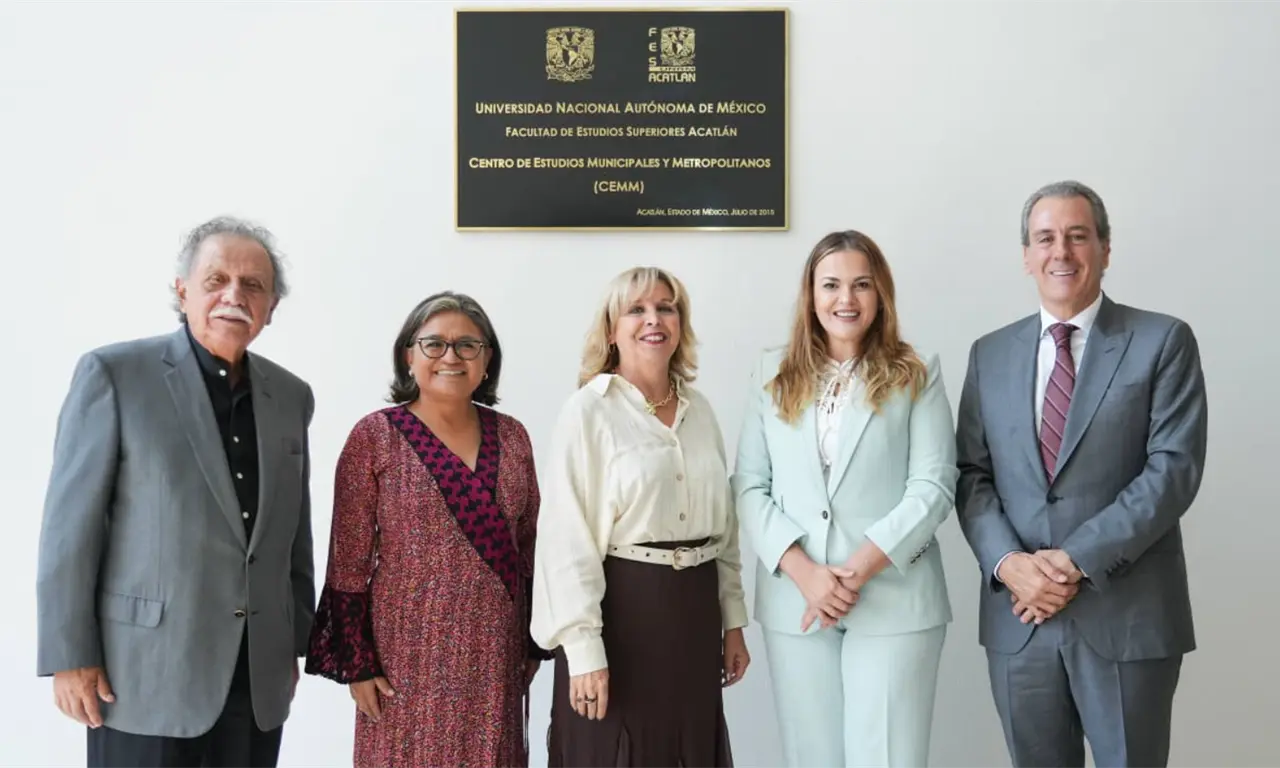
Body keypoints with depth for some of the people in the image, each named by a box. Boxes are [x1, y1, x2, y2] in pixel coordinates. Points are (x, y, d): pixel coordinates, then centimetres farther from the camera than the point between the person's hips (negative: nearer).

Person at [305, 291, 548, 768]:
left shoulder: (511, 436, 4)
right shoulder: (375, 437, -7)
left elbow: (529, 547, 10)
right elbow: (349, 562, -6)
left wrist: (534, 645, 9)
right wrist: (356, 662, -9)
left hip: (496, 652, 4)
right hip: (411, 651, -3)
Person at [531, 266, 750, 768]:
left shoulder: (699, 410, 10)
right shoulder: (589, 410, -8)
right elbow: (568, 537, -13)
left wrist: (733, 620, 13)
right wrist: (583, 648, -17)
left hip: (694, 610, 6)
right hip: (620, 607, -5)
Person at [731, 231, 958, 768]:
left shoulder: (915, 375, 3)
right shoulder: (773, 375, 8)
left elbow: (933, 487, -4)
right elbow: (750, 486, 2)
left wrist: (859, 569, -14)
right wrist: (803, 571, -11)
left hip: (893, 600, -2)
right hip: (793, 600, 2)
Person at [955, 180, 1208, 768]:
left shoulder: (1163, 342, -1)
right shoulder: (991, 354, 10)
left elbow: (1173, 469, -9)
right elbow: (971, 475, 6)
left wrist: (1077, 561, -16)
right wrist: (1007, 563, -11)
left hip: (1126, 619, -3)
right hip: (1018, 619, 3)